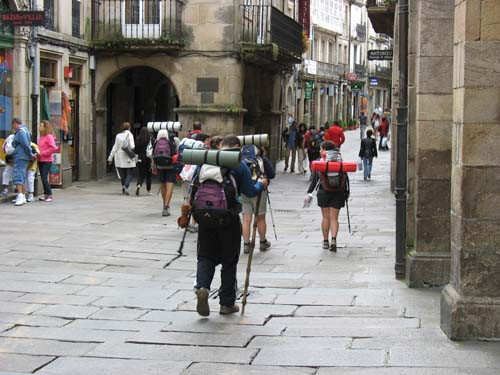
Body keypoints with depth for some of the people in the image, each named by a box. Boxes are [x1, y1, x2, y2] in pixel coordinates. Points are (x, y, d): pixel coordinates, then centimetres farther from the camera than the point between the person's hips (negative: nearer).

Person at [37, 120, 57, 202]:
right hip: (40, 161, 9)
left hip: (47, 161, -9)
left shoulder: (49, 137, -11)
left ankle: (50, 195, -6)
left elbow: (53, 148, -19)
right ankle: (45, 194, 18)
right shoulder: (41, 137, 14)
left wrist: (42, 153, -17)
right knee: (43, 178, 11)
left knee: (44, 178, -12)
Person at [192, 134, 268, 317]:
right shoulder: (239, 165, -3)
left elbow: (194, 188, 12)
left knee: (205, 256, 13)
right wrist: (260, 185, 18)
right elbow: (250, 192, -1)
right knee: (229, 260, 10)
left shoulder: (205, 161, 7)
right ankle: (227, 303, 15)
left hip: (205, 217, 3)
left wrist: (194, 210, 24)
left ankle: (202, 287, -15)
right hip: (228, 219, -3)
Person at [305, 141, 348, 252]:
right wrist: (347, 192, 13)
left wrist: (309, 193, -1)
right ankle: (333, 239, -14)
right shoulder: (341, 163, 0)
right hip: (338, 193, 1)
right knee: (334, 218, 4)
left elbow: (315, 180, -7)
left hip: (324, 193, -1)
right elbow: (346, 179, 3)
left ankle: (325, 241, 15)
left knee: (325, 217, 11)